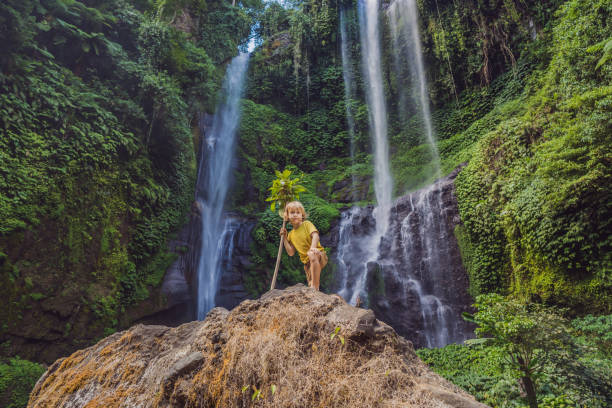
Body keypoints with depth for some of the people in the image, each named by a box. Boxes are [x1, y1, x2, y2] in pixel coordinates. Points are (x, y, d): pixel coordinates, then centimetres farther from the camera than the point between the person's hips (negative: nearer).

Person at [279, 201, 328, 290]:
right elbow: (291, 253, 8)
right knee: (310, 285, 0)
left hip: (319, 254, -6)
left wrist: (313, 247, -37)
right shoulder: (291, 234, 12)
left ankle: (315, 286, -38)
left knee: (312, 254, -40)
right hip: (307, 262, 6)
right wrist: (284, 238, 4)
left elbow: (315, 235, -18)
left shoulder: (307, 224, 0)